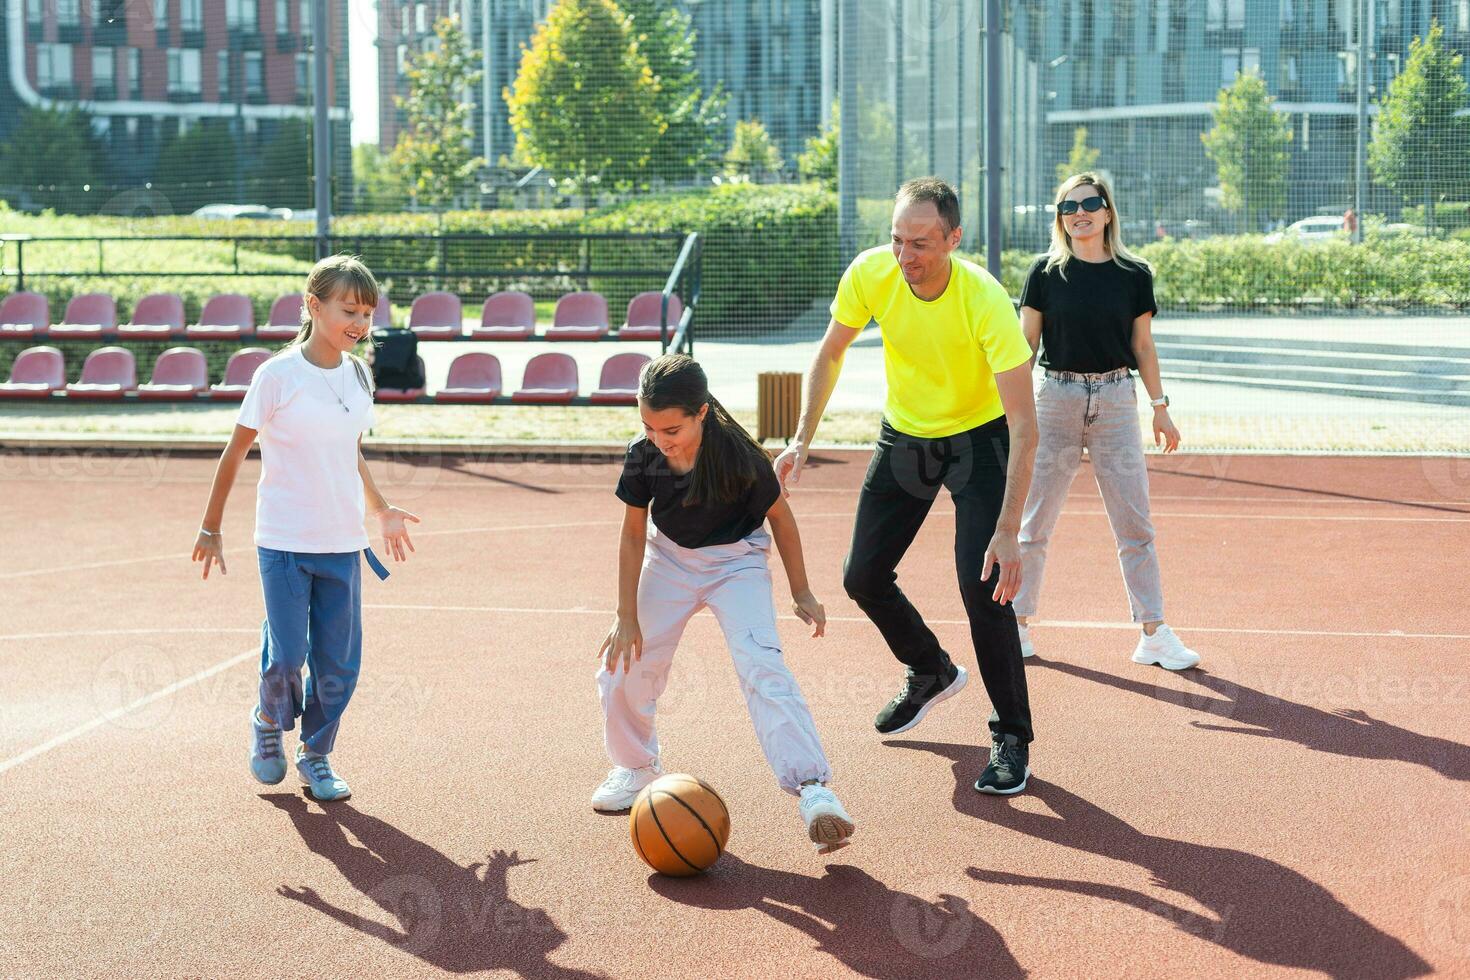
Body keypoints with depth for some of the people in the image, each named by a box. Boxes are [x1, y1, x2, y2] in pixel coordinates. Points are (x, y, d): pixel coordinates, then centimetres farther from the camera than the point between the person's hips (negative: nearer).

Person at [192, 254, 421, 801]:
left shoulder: (359, 376, 6)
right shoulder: (278, 375, -11)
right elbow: (235, 452, -3)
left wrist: (381, 510, 18)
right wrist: (210, 529, -1)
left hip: (344, 545, 5)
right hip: (284, 543, -5)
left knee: (340, 664, 4)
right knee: (287, 656, -4)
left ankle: (317, 756, 24)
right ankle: (269, 723, 28)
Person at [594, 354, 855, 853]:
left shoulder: (740, 457, -28)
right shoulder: (643, 457, -19)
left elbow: (779, 516, -11)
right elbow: (633, 536, -7)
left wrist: (800, 593, -3)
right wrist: (627, 616, -6)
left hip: (736, 560, -4)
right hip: (669, 556, 4)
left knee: (761, 665, -23)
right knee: (623, 662, -1)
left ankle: (813, 790, -28)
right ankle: (635, 766, 27)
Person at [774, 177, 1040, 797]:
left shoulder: (985, 301, -32)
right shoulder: (870, 274, -21)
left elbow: (1023, 425, -32)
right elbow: (830, 354, 0)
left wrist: (1008, 532, -38)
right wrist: (803, 439, -9)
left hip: (978, 437, -5)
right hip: (903, 437, 5)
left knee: (983, 585, -19)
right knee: (863, 577, 5)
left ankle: (1012, 739, -1)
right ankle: (933, 674, 34)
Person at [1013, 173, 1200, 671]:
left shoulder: (1134, 274, 2)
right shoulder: (1045, 272, -1)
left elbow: (1143, 347, 9)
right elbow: (1026, 343, 1)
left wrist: (1160, 408, 8)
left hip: (1116, 401, 1)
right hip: (1056, 400, -1)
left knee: (1136, 524, 1)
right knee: (1034, 522, 5)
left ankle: (1153, 633, 7)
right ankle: (1018, 624, 17)